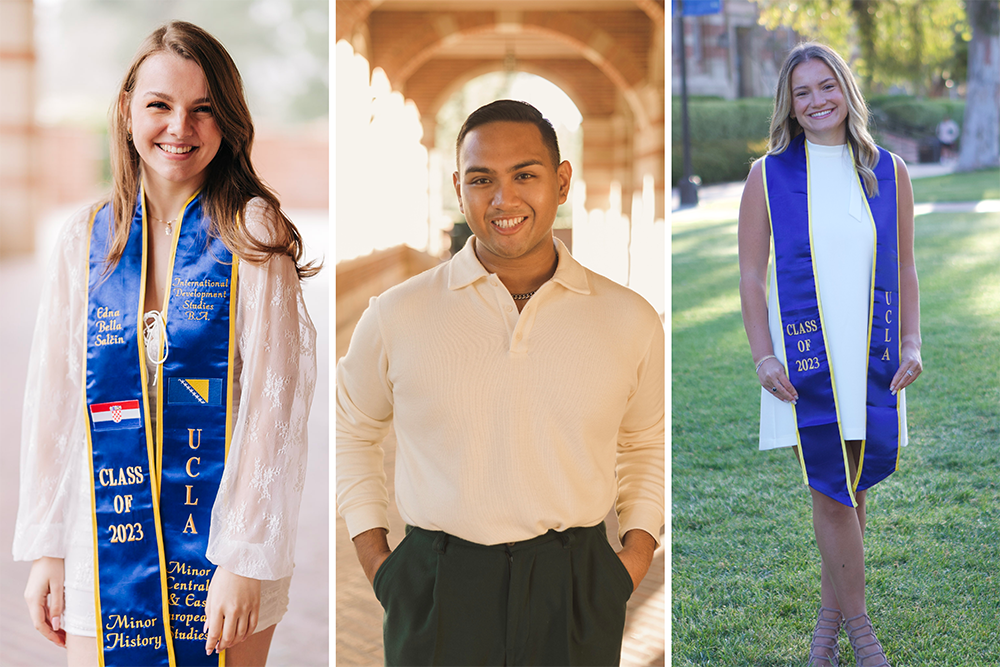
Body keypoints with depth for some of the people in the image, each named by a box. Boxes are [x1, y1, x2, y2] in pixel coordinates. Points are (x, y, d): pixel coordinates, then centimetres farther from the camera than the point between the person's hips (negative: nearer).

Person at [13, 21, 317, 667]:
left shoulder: (253, 232, -5)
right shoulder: (86, 239, 5)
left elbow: (274, 402, -10)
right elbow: (53, 401, 7)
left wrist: (246, 558, -14)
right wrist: (45, 548, 4)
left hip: (223, 540, -2)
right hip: (107, 545, 3)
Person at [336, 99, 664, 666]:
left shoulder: (630, 320, 1)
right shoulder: (397, 316, -3)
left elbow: (646, 444, 17)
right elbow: (352, 431, 12)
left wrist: (638, 552, 6)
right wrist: (375, 559, 5)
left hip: (577, 597, 1)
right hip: (436, 596, -1)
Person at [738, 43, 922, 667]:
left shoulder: (889, 172, 6)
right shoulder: (769, 176, -1)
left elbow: (905, 270, 11)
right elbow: (750, 274, 0)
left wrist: (912, 344, 1)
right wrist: (763, 356, -8)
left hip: (872, 356, 3)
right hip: (805, 355, -2)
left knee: (852, 485, 8)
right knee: (832, 487, -2)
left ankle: (829, 615, 24)